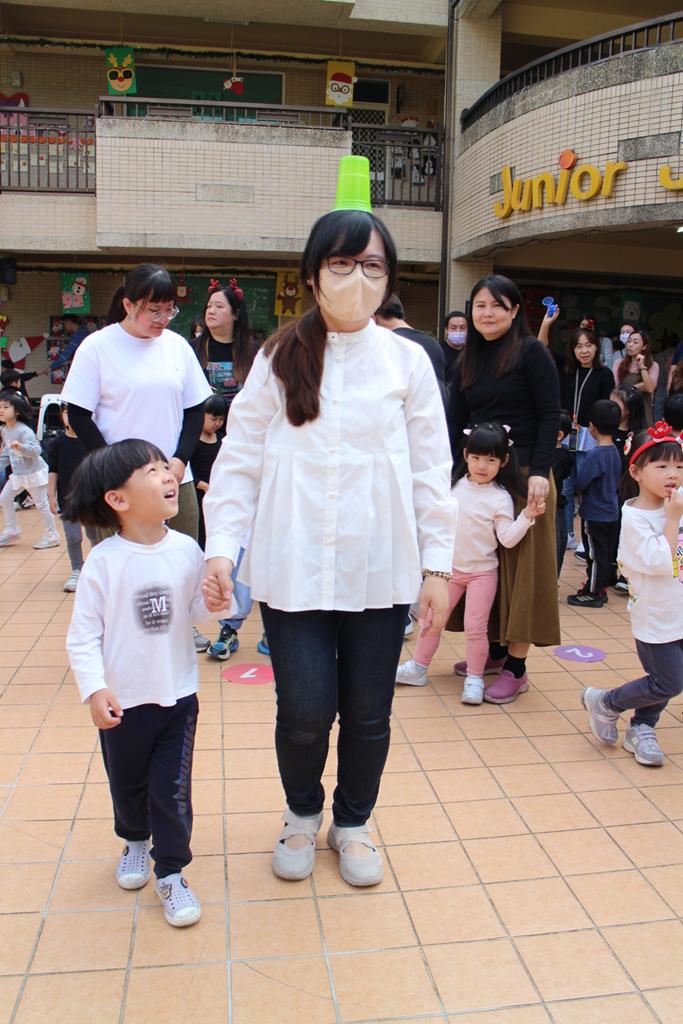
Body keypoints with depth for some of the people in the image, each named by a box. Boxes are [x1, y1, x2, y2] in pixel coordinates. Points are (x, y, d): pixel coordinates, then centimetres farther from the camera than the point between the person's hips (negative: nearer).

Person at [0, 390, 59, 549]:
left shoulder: (24, 430, -22)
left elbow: (36, 450, -31)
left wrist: (21, 446, -46)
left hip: (34, 472, -9)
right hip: (18, 473, 9)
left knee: (41, 504, 0)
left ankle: (51, 535, 12)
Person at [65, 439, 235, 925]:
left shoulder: (186, 550, -8)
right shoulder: (103, 561, -16)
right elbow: (83, 634, -13)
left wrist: (212, 602, -17)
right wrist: (94, 689, -22)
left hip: (179, 697, 1)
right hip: (124, 703, -1)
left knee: (173, 791, 6)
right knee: (127, 784, 21)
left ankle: (171, 874, 26)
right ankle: (135, 840, 50)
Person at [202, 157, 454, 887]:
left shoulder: (407, 361, 4)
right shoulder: (278, 358, 3)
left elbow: (431, 469, 4)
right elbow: (240, 456, 3)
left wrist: (438, 563, 2)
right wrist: (222, 543, -7)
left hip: (381, 571, 1)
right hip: (293, 568, 0)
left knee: (368, 712, 10)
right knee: (305, 710, 0)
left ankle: (353, 821, 39)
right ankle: (302, 813, 33)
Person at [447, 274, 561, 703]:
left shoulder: (531, 352, -4)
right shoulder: (469, 360, 14)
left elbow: (550, 415, -9)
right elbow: (457, 422, 12)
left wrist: (540, 472, -18)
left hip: (524, 476, -6)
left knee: (521, 565, -1)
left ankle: (516, 666, 6)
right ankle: (494, 649, 23)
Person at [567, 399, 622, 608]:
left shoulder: (594, 455, -22)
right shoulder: (615, 451, 3)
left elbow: (580, 484, -20)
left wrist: (581, 490, 0)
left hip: (594, 514, -8)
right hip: (611, 512, 8)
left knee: (595, 554, 1)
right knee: (607, 553, 15)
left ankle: (593, 593, 10)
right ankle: (601, 588, 26)